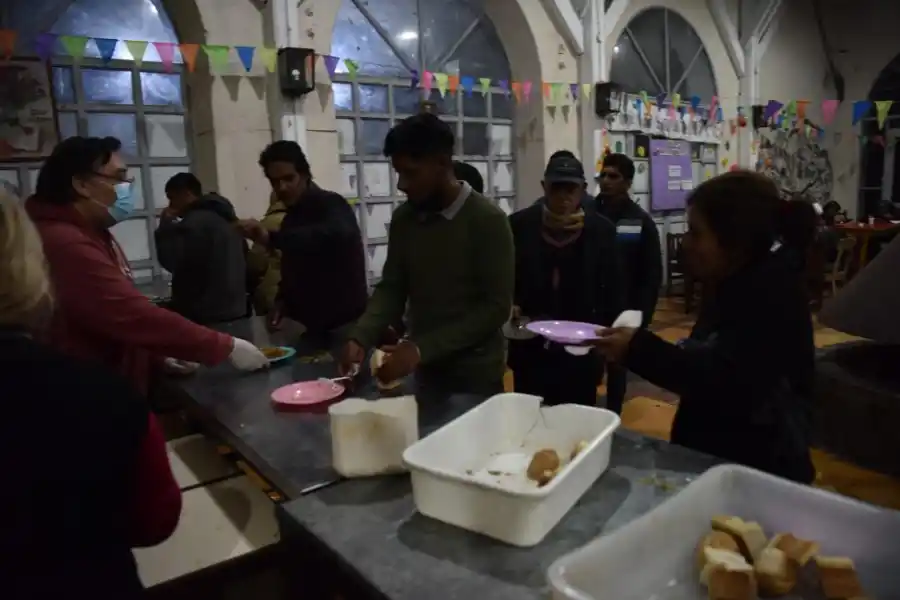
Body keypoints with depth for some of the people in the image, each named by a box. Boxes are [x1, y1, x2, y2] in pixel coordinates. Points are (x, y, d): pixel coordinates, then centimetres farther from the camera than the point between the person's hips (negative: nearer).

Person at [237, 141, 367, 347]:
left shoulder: (330, 204, -12)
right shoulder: (291, 218, 12)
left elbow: (335, 234, -36)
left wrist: (271, 238, -43)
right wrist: (282, 300, 2)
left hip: (346, 324, -7)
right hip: (315, 326, 7)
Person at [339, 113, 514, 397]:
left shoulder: (488, 220, -15)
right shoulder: (403, 218, 1)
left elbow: (497, 307, -17)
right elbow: (391, 287, 5)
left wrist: (422, 349, -23)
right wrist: (359, 338, -13)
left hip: (476, 378, -4)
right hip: (425, 374, 5)